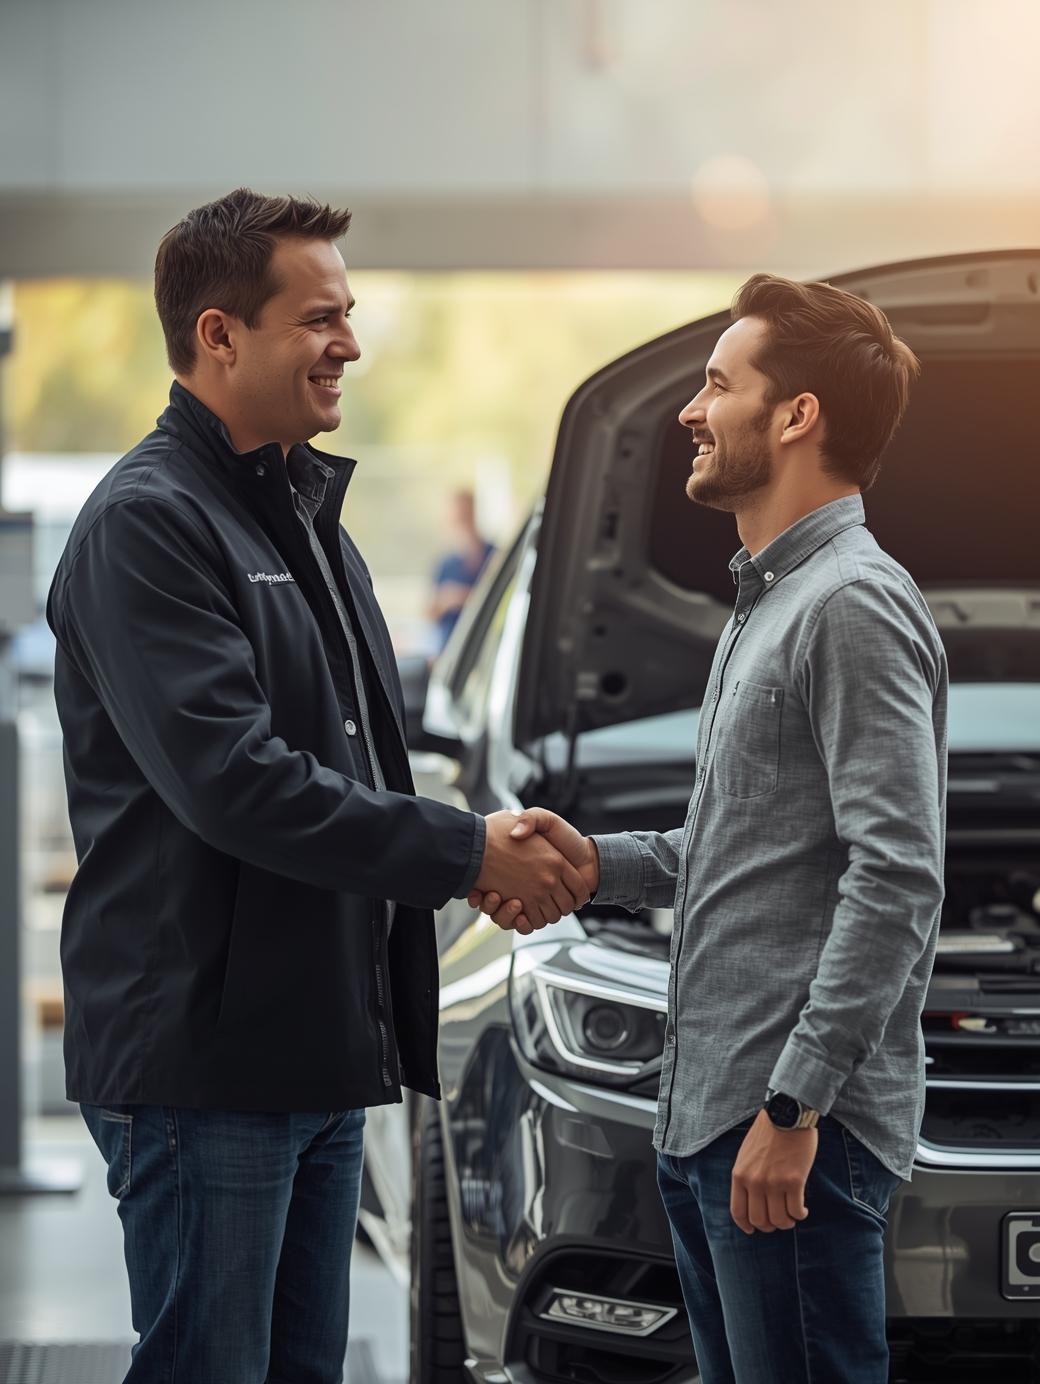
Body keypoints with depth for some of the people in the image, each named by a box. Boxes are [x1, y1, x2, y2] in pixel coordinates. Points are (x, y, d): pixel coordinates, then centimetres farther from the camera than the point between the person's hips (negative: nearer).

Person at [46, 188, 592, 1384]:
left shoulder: (305, 512, 17)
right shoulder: (147, 522, -14)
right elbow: (231, 781, -23)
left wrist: (497, 852, 4)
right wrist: (464, 851, -18)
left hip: (324, 1050, 9)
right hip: (202, 1059, -9)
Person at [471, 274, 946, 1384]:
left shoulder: (855, 605, -13)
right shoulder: (766, 603, 20)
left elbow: (894, 876, -21)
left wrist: (796, 1103, -23)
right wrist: (599, 862, 12)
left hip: (797, 1132, -10)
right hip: (706, 1122, 10)